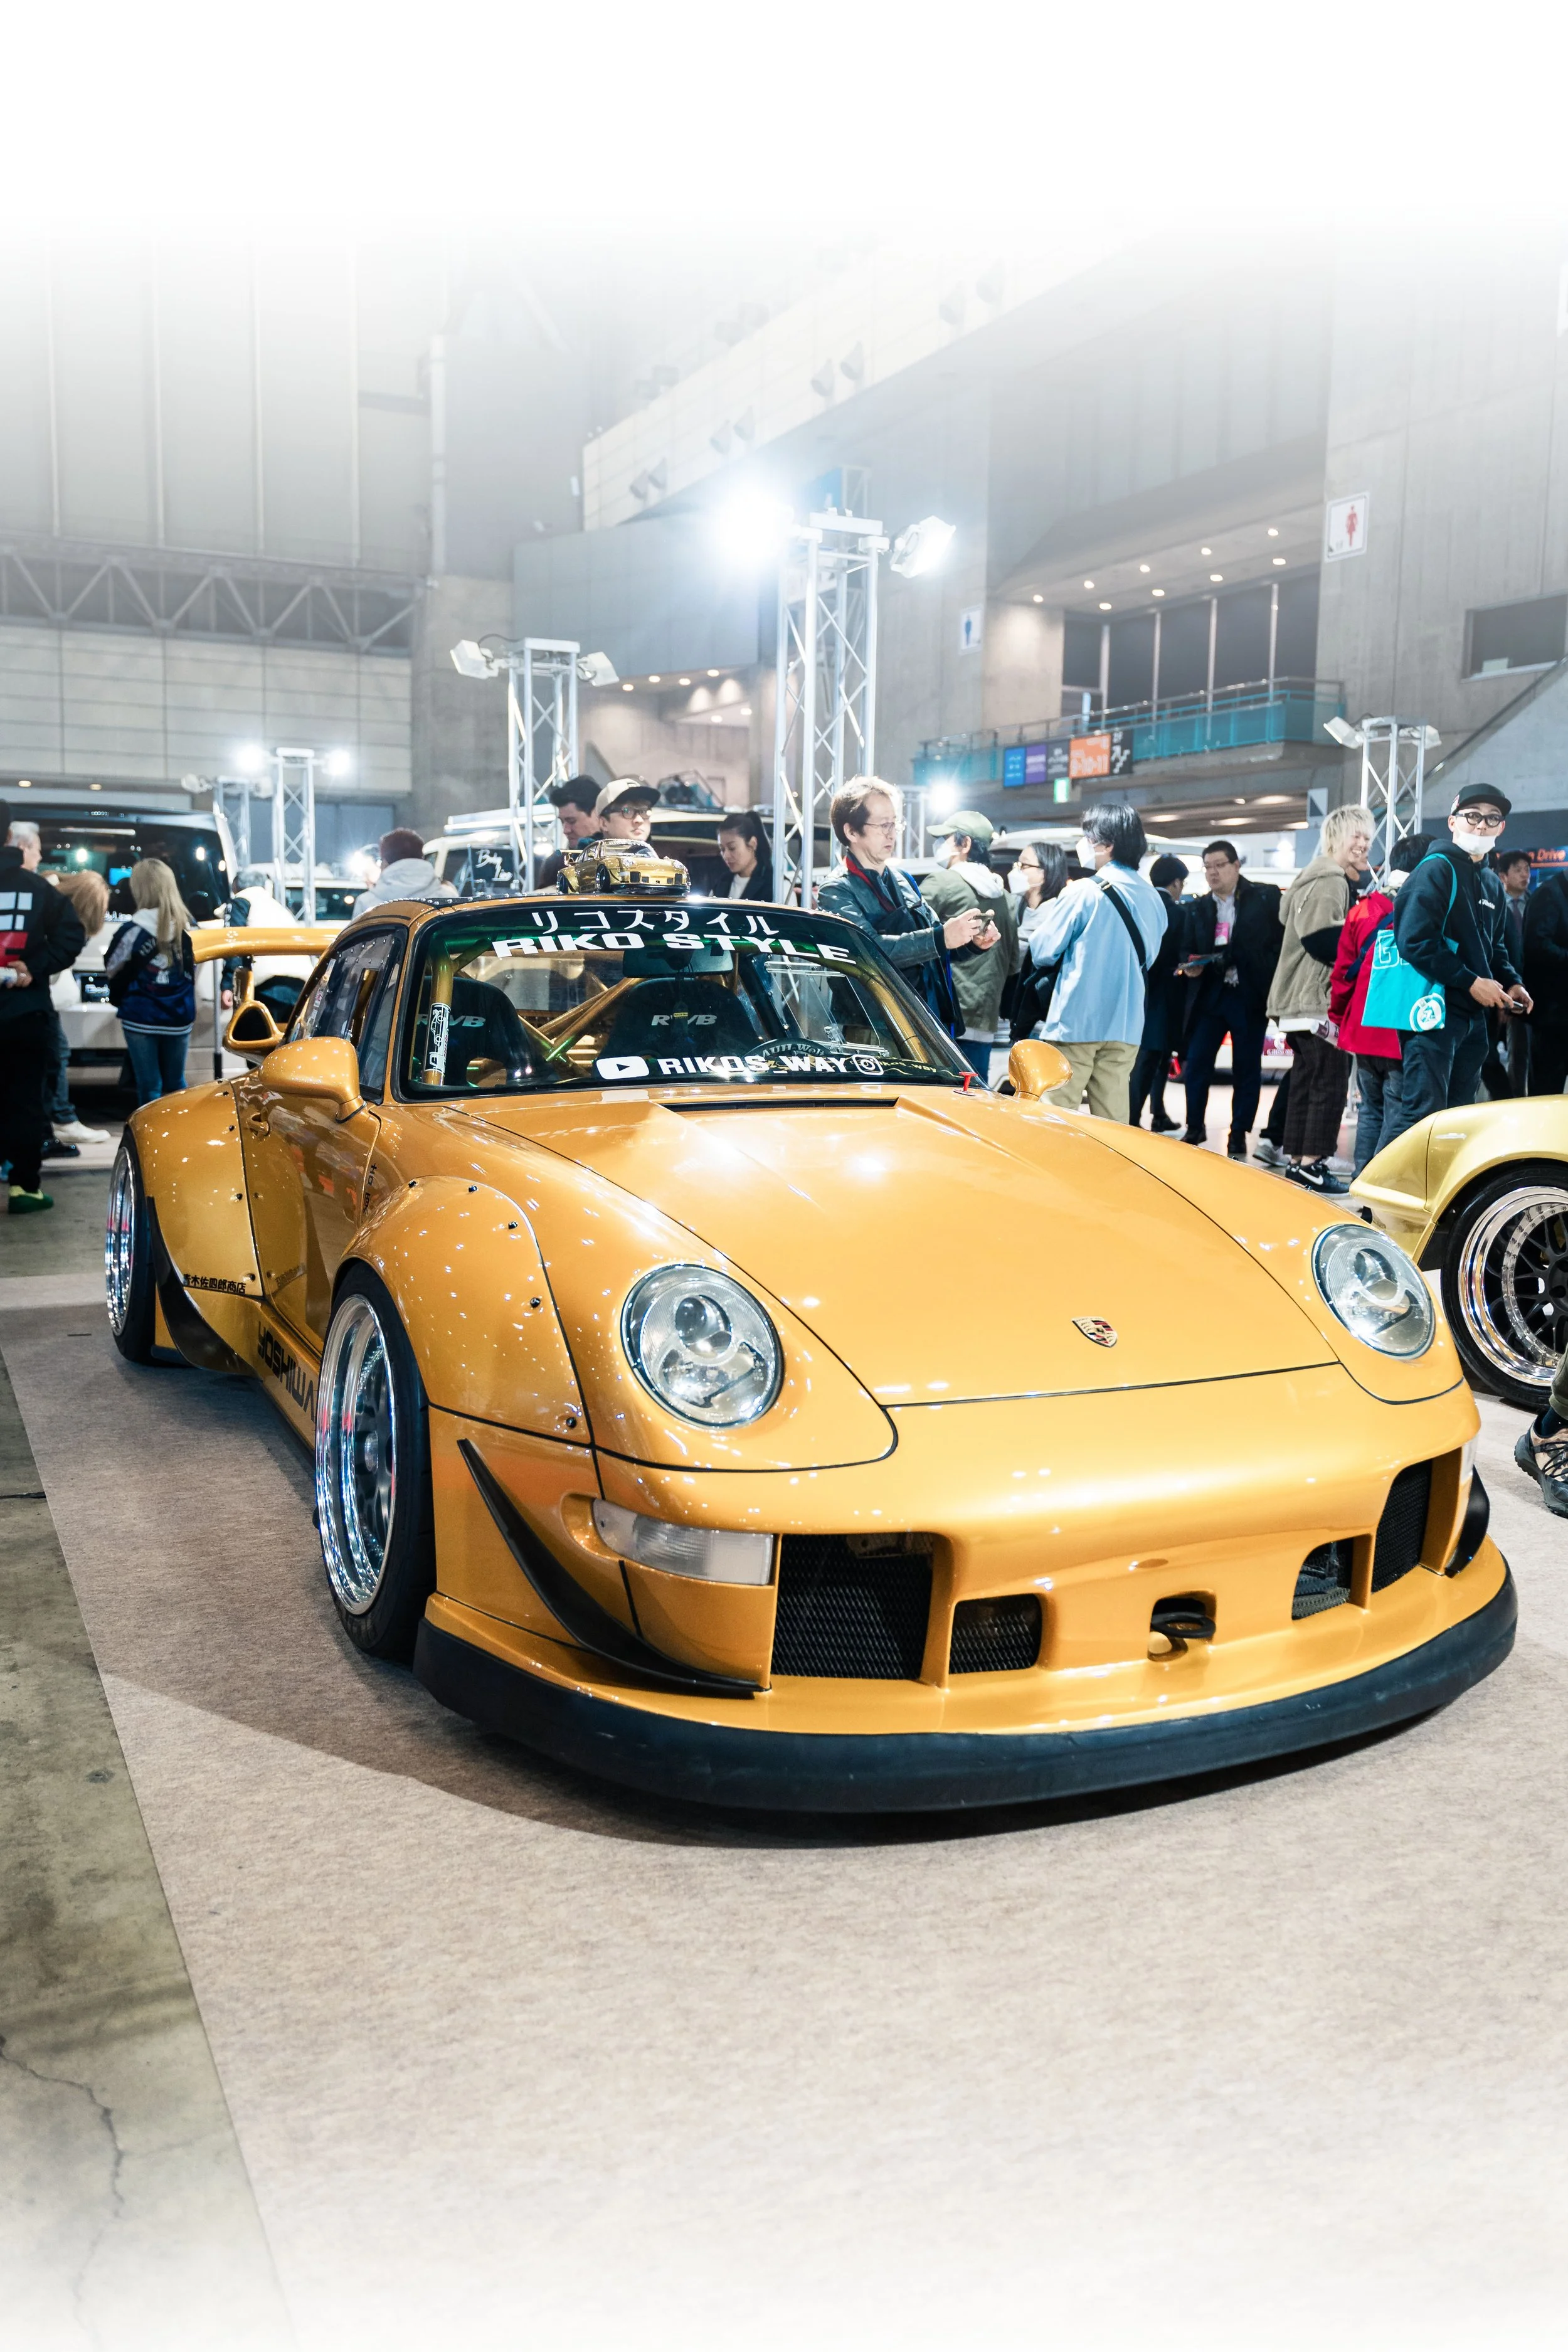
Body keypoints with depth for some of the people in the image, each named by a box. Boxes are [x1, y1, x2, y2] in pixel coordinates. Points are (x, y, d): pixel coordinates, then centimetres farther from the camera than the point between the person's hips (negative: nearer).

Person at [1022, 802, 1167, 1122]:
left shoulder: (1083, 892, -9)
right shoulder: (1154, 899, 7)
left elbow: (1042, 951, -4)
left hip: (1076, 1022, -5)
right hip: (1126, 1024, 5)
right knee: (1112, 1121, 8)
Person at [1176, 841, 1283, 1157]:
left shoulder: (1266, 897, 2)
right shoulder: (1198, 909, 13)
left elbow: (1282, 941, -2)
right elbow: (1189, 951, 16)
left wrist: (1276, 988, -11)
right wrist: (1190, 967, -7)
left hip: (1250, 996, -3)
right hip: (1209, 995, 3)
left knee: (1247, 1069, 4)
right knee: (1195, 1063, -3)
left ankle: (1239, 1135, 14)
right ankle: (1195, 1128, 12)